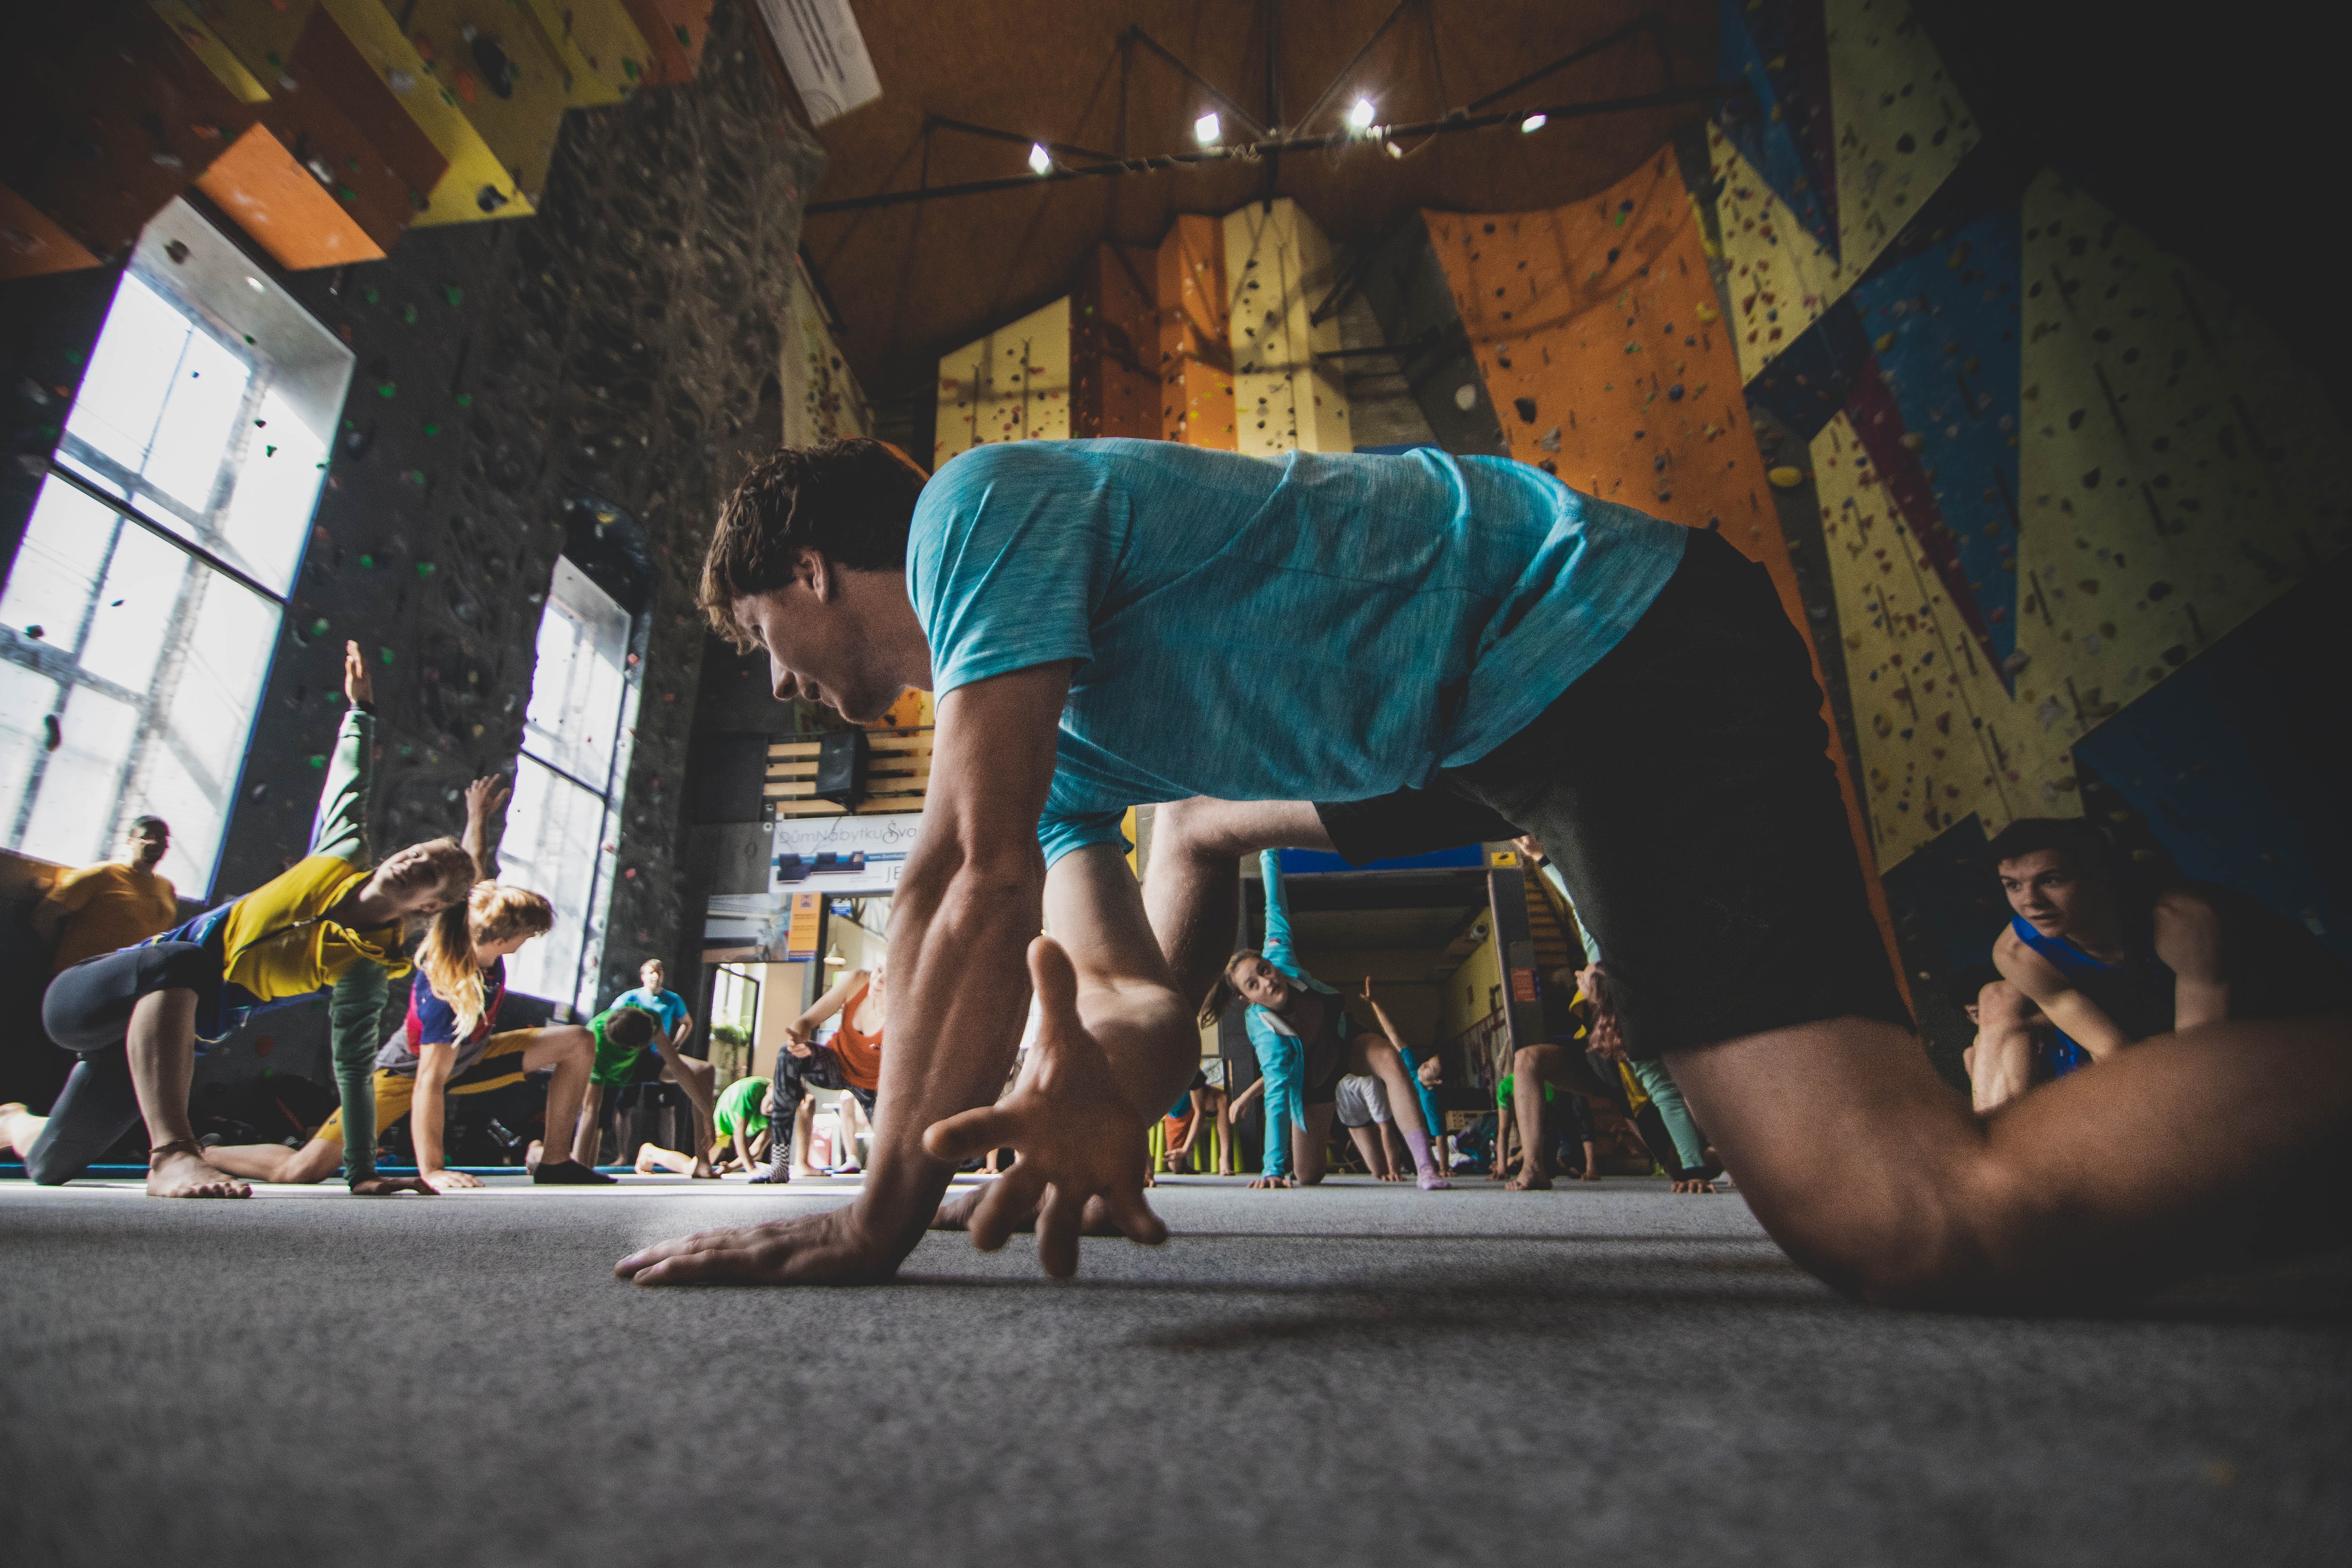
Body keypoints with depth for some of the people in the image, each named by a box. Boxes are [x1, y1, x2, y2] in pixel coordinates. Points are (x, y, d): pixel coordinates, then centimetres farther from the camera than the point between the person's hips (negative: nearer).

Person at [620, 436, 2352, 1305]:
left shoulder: (977, 502, -4)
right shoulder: (1038, 731, 21)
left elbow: (970, 883, -14)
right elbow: (1136, 998, 13)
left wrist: (881, 1216, -5)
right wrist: (1101, 1093, -10)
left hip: (1624, 647, -9)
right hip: (1534, 728, 9)